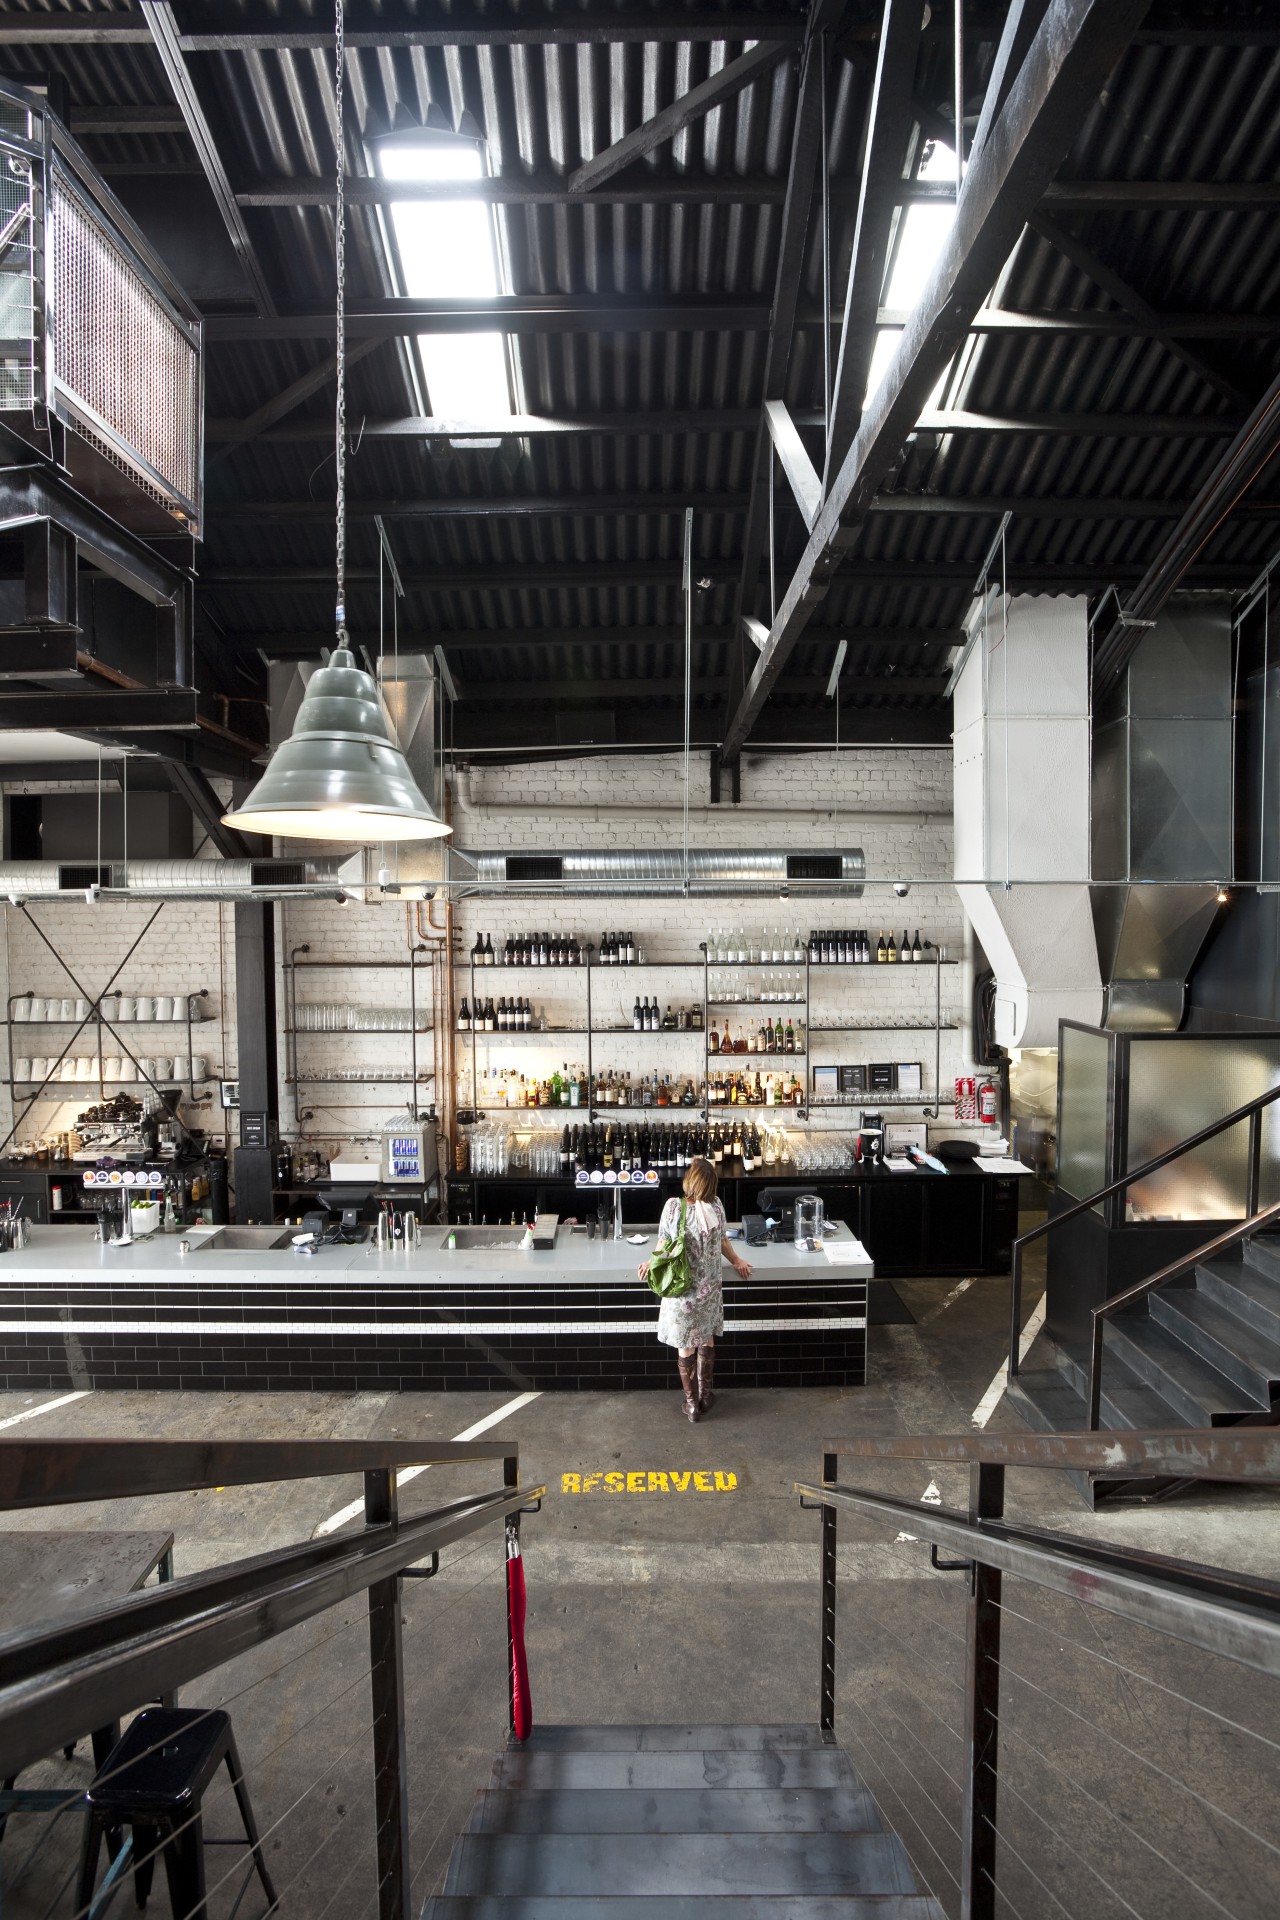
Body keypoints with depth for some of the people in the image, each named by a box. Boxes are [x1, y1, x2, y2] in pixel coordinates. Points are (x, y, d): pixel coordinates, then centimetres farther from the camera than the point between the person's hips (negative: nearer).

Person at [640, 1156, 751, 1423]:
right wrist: (736, 1262, 23)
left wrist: (652, 1263, 13)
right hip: (709, 1288, 2)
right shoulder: (716, 1208, -13)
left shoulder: (673, 1207, -20)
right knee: (706, 1339, 23)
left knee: (685, 1346, 14)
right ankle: (705, 1394, 36)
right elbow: (723, 1242, 2)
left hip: (682, 1290, -2)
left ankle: (692, 1403, 26)